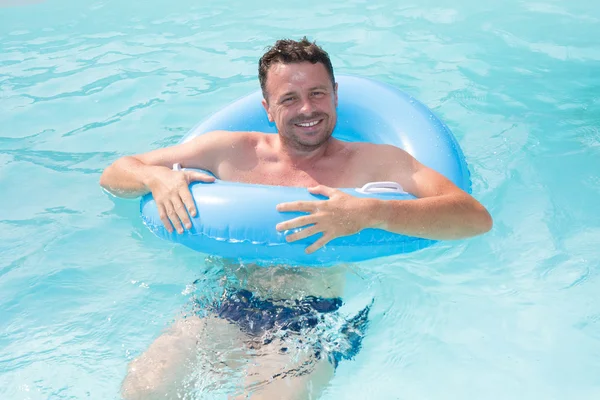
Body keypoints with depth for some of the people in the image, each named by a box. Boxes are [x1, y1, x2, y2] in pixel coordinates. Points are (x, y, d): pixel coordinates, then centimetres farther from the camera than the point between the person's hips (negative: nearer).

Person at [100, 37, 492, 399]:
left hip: (318, 321, -1)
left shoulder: (375, 161, 0)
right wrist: (156, 177, -13)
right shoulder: (230, 150, 7)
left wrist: (368, 213, -29)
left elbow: (477, 217, -14)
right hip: (229, 308, 2)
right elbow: (114, 174, 12)